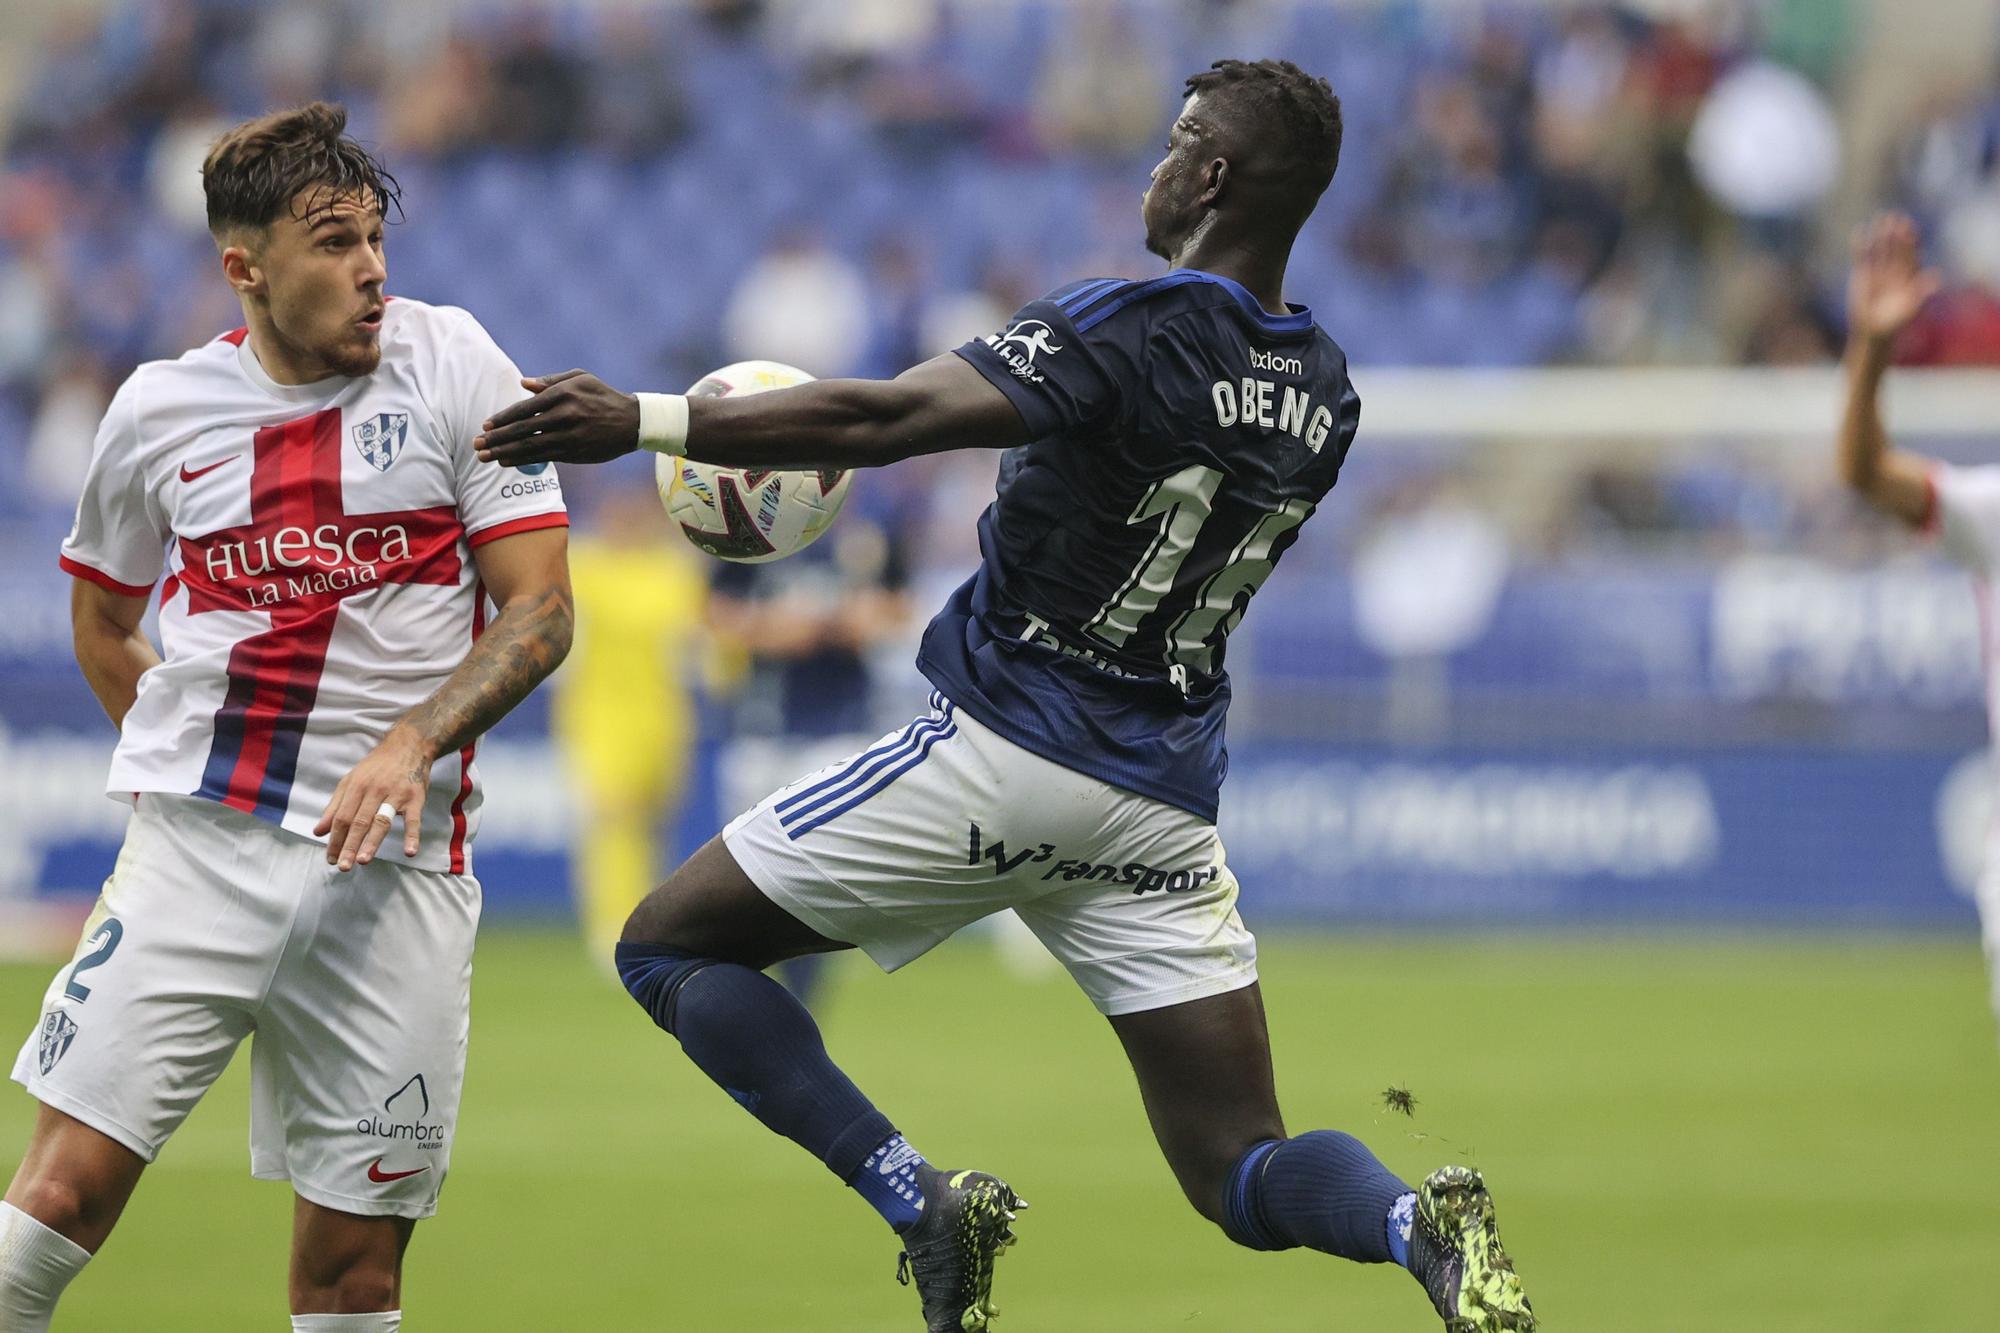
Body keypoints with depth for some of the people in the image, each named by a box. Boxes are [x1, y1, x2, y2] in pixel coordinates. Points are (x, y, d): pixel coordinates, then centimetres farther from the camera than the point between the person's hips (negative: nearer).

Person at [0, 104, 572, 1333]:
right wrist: (176, 762, 10)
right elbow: (103, 624, 23)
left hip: (396, 866, 0)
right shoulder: (157, 412, 6)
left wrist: (413, 741, -16)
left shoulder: (452, 367, 1)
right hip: (194, 854, 1)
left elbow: (541, 610, -2)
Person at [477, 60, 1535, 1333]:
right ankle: (1424, 1226, -23)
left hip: (1004, 747, -6)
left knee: (671, 946, 8)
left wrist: (643, 420, -21)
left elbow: (884, 419, -24)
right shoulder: (1326, 394, 6)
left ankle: (920, 1202, -7)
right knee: (1240, 1172, 10)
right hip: (1163, 798, 6)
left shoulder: (1135, 328, -16)